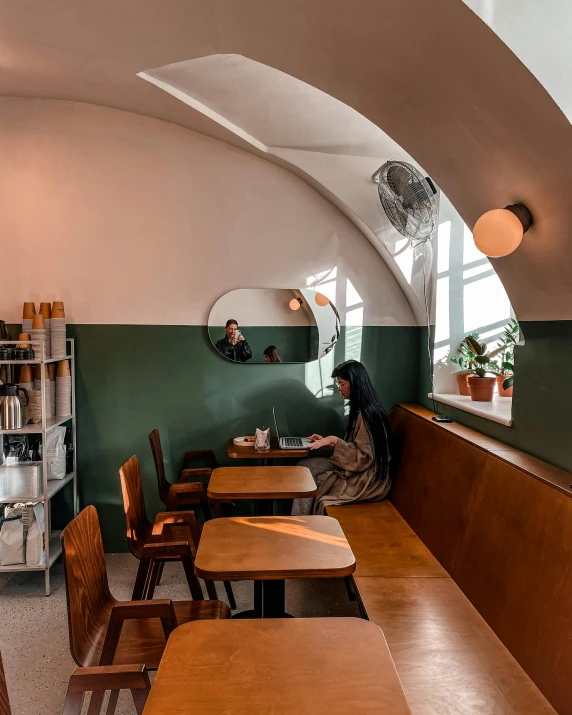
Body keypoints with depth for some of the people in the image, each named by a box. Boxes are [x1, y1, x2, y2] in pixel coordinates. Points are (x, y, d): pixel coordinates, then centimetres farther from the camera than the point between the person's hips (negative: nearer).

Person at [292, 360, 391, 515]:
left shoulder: (367, 413, -22)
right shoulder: (360, 409, 8)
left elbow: (363, 458, -23)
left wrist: (334, 441, -20)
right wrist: (328, 441, 5)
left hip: (367, 480, -9)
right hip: (357, 470, 9)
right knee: (304, 466, -1)